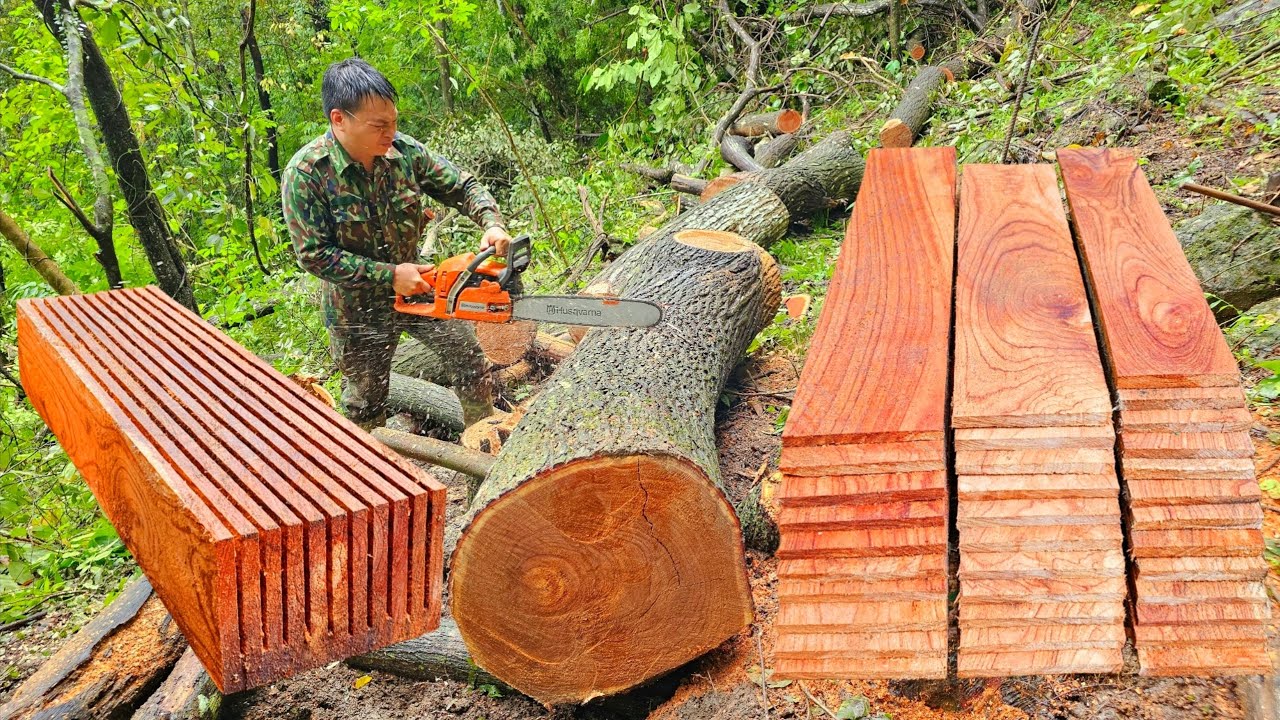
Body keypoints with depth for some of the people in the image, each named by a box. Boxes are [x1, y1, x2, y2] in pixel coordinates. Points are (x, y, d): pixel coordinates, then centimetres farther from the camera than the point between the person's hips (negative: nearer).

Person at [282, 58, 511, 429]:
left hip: (419, 284, 3)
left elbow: (463, 186, -6)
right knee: (366, 402, 14)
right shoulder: (305, 173, -25)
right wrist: (389, 275, -27)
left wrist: (492, 223, -26)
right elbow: (314, 255, -24)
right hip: (356, 306, -3)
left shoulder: (405, 151, -15)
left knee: (472, 365, 9)